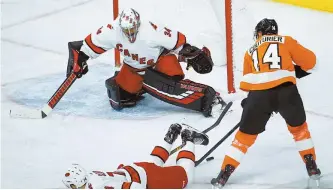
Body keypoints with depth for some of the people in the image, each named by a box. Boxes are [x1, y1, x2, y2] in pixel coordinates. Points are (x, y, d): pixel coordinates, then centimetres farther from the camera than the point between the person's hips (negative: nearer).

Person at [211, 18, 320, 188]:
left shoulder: (251, 51, 26)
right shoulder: (286, 41, 20)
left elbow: (247, 82, 27)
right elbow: (309, 60, 17)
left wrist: (249, 100, 42)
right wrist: (297, 69, 36)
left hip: (259, 94, 1)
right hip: (286, 90, -1)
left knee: (246, 134, 16)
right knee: (299, 127, 26)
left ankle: (224, 175, 15)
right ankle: (311, 167, 23)